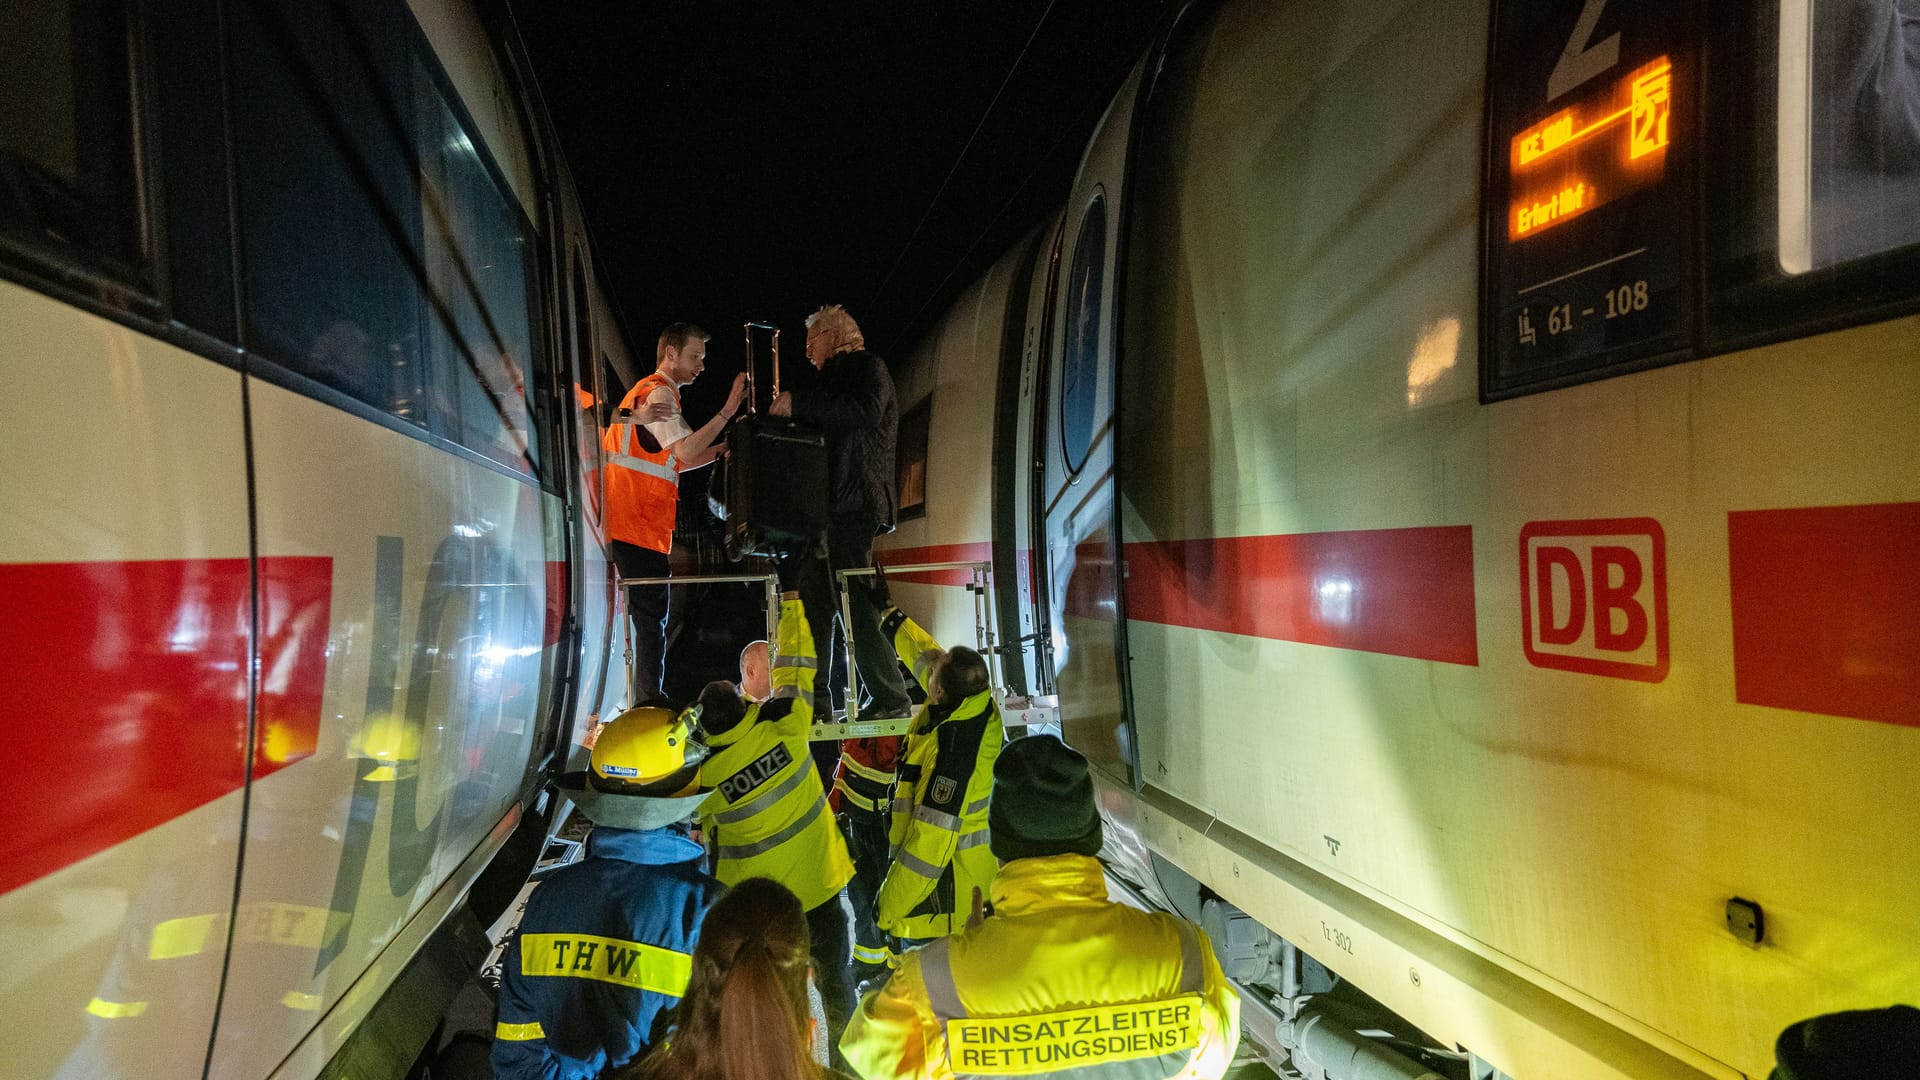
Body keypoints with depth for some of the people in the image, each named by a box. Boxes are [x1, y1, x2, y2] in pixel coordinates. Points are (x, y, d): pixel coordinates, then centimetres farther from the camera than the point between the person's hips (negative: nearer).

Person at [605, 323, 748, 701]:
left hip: (634, 526, 10)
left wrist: (725, 448, 15)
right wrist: (728, 410, -17)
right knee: (650, 621, -9)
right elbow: (685, 452, -17)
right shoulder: (659, 391, -6)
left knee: (649, 621, 10)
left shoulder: (645, 390, 25)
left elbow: (672, 461, 25)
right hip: (637, 527, -10)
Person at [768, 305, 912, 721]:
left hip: (853, 505, -9)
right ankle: (814, 699, 13)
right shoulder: (835, 377, 27)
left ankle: (891, 698, -3)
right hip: (828, 507, 9)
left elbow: (866, 413, -18)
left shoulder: (867, 367, 2)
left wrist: (798, 404, -15)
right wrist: (792, 414, 13)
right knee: (814, 604, 7)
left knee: (856, 607, -11)